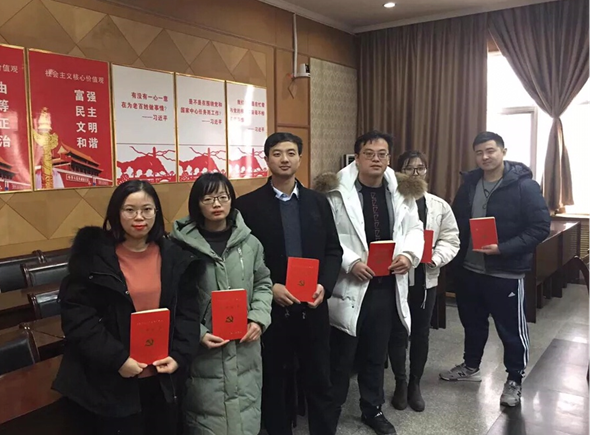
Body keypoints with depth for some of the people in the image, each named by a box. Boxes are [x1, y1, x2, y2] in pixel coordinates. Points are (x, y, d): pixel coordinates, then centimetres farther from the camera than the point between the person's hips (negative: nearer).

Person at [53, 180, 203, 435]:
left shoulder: (174, 257, 2)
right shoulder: (93, 254, -7)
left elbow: (187, 312, 5)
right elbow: (75, 315, -12)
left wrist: (179, 355, -9)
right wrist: (116, 359, -18)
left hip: (163, 379, 4)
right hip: (109, 381, -3)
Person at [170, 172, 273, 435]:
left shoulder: (249, 242, 3)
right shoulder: (182, 245, -10)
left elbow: (263, 284, 12)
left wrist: (259, 318, -3)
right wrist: (198, 334, -16)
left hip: (244, 350, 4)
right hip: (203, 354, -3)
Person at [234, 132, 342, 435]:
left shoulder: (318, 202, 7)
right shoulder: (248, 205, -4)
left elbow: (333, 250, 7)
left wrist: (324, 286, -9)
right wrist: (269, 288, -16)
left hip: (312, 307, 3)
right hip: (271, 308, -2)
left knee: (319, 381, 13)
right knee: (274, 383, 14)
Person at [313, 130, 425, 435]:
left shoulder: (403, 192, 6)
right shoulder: (337, 191, -10)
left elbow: (414, 229, 9)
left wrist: (409, 254, -9)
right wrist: (350, 262, -21)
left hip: (386, 286, 5)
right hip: (348, 285, -4)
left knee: (376, 354, 20)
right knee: (341, 355, 9)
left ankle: (372, 409, 39)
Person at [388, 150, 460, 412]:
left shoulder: (440, 206, 4)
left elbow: (450, 240, 2)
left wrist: (435, 257, -16)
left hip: (425, 278, 3)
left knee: (421, 333, 13)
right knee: (397, 332, 8)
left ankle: (415, 384, 31)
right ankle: (400, 383, 28)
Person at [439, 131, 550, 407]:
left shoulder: (524, 186, -12)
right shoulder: (469, 184, 5)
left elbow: (540, 227, -15)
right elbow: (457, 222, 13)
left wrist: (503, 249, -24)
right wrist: (456, 257, 1)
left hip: (506, 272, -5)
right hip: (469, 269, 5)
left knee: (512, 329, 8)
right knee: (472, 323, 21)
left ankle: (514, 381, 27)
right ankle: (470, 367, 41)